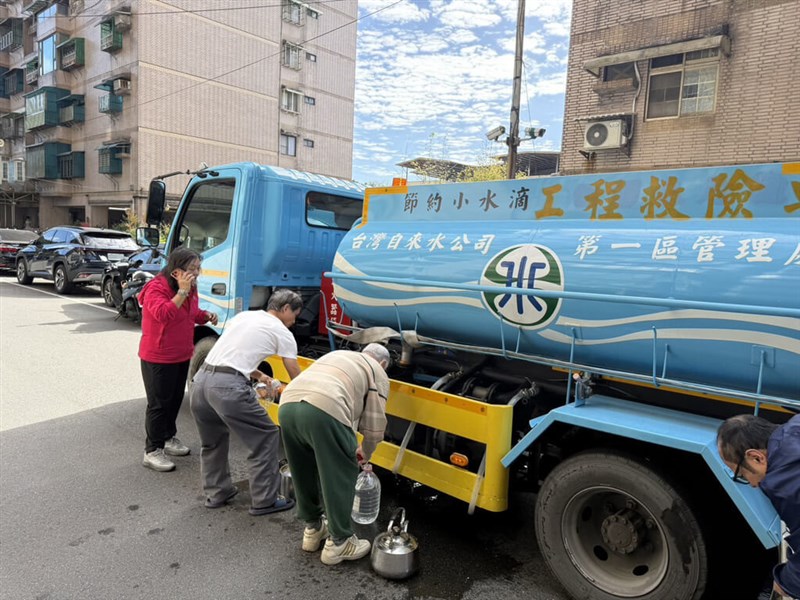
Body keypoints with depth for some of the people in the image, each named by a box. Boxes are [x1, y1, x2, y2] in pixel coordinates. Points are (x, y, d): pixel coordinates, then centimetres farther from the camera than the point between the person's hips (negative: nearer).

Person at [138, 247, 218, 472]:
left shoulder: (190, 288, 4)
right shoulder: (156, 288, -21)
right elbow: (163, 314, -37)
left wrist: (206, 315, -2)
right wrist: (182, 292, -37)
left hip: (182, 356, 8)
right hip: (158, 358, -8)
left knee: (175, 399, 19)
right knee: (158, 403, 1)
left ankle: (169, 437, 37)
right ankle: (152, 451, 13)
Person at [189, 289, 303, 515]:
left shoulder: (243, 316, 24)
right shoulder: (282, 332, 5)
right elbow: (296, 375, 10)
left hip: (200, 380, 8)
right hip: (228, 386, -8)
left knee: (213, 440, 28)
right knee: (266, 437, 8)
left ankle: (216, 494, 38)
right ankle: (264, 501, 16)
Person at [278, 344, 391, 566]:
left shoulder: (337, 355, 39)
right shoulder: (377, 373, 21)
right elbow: (374, 422, 17)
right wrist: (366, 452, 37)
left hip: (288, 405, 7)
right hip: (324, 411, -7)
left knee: (304, 473, 23)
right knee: (340, 477, 10)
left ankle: (313, 528, 39)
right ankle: (339, 543, 20)